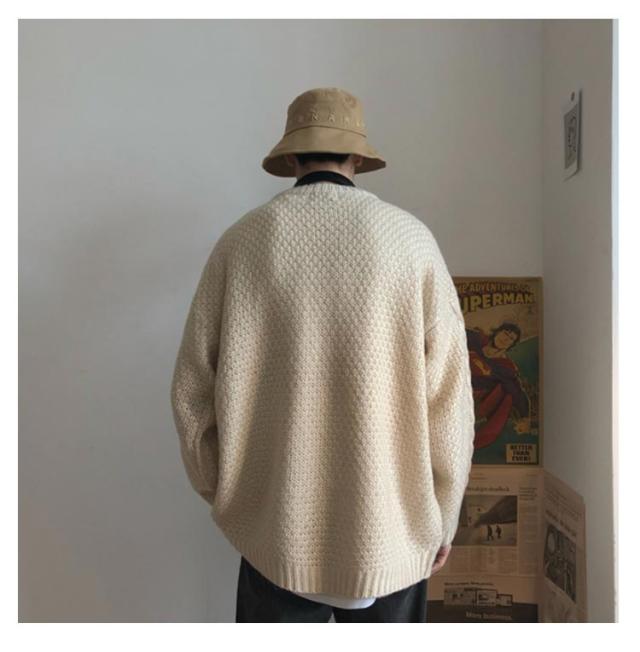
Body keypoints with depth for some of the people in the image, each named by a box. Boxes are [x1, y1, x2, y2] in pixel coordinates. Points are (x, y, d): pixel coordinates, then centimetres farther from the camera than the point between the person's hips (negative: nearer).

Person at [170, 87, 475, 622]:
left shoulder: (242, 240, -4)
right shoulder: (410, 237, -5)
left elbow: (194, 389, -2)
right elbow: (448, 392, -6)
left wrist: (221, 494, 13)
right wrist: (444, 517, 6)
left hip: (277, 529, 1)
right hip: (393, 528, 0)